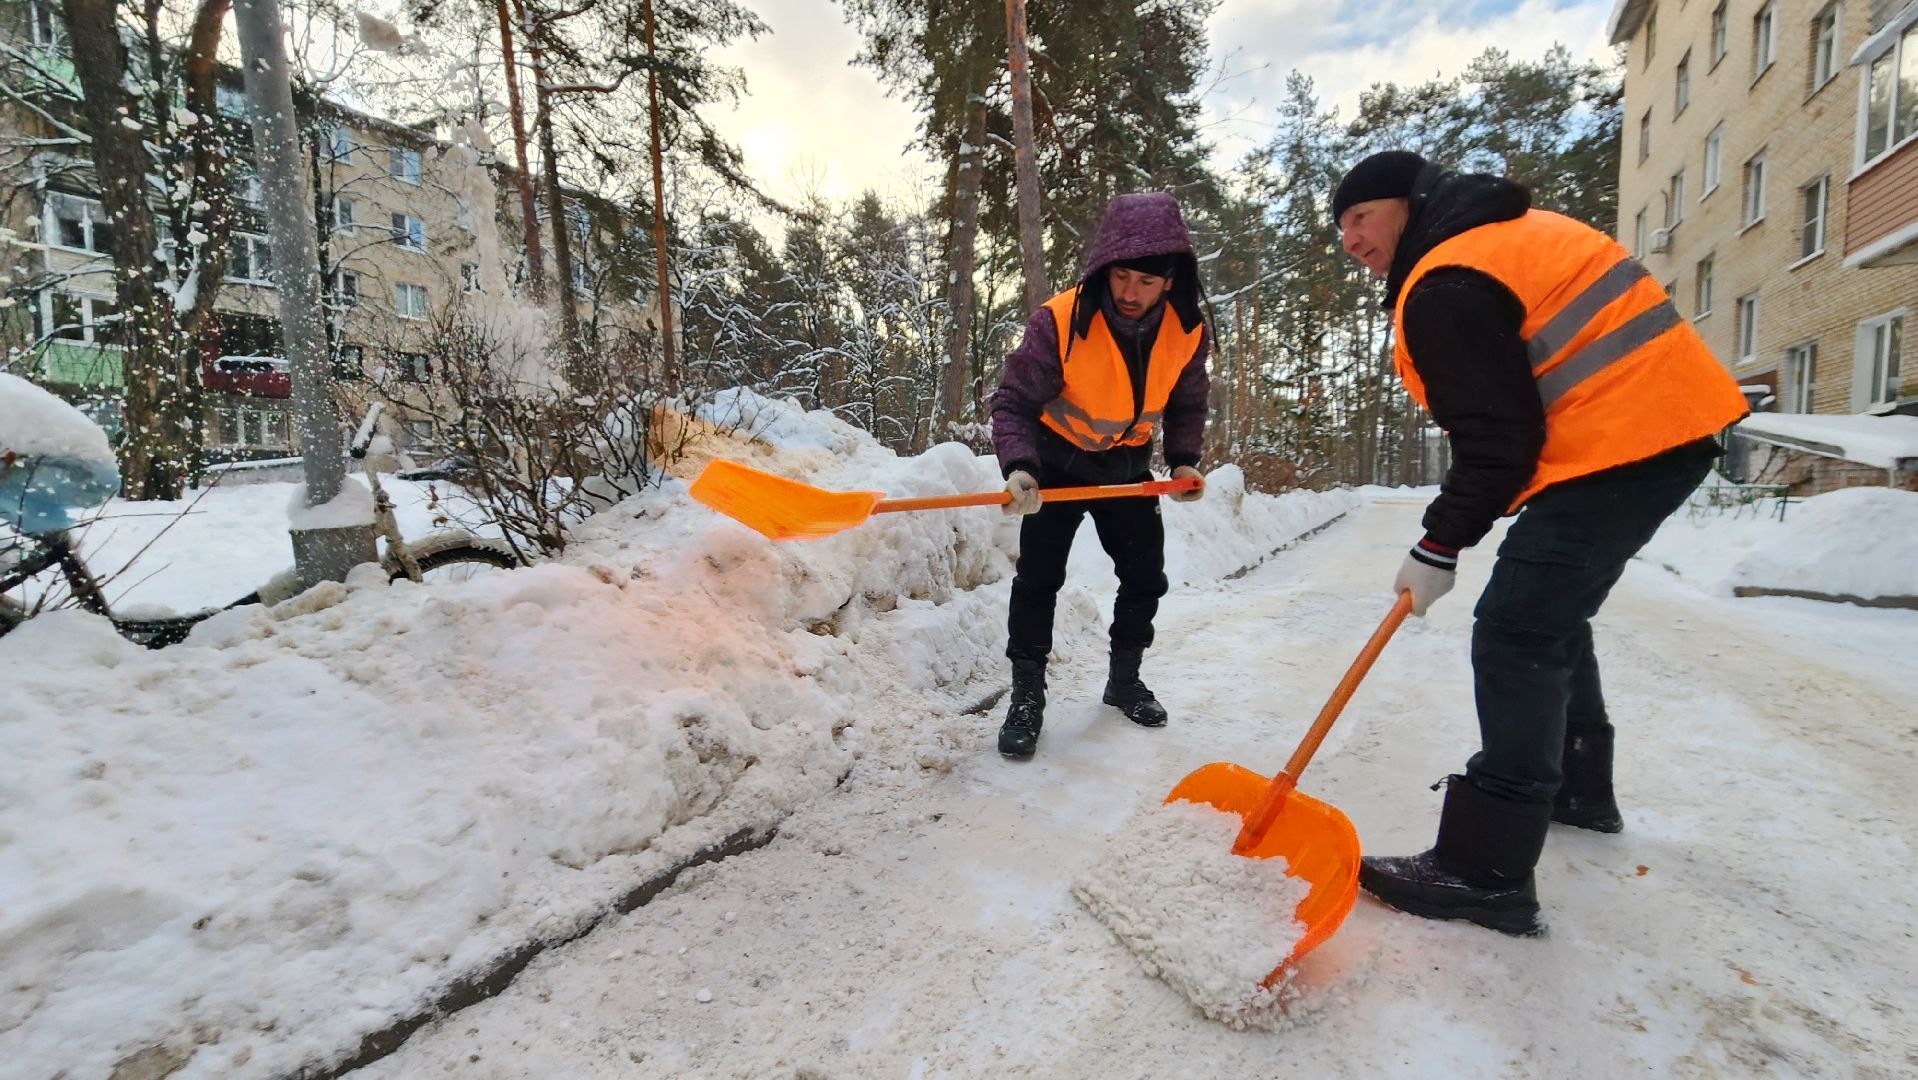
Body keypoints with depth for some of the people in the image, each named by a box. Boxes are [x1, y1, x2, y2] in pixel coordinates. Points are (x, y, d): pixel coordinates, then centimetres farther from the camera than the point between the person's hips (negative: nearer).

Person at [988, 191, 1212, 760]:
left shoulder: (1188, 334, -15)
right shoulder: (1059, 321, -28)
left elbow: (1186, 406, 3)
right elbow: (1013, 403, -26)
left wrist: (1184, 459, -11)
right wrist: (1019, 466, -41)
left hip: (1128, 468, 4)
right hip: (1059, 462, -4)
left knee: (1146, 575, 7)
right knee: (1038, 578, -8)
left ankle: (1124, 679, 28)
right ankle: (1027, 695, 6)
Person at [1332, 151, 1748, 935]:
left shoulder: (1444, 287, -14)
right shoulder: (1505, 233, 19)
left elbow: (1496, 436, -19)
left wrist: (1441, 546, -10)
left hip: (1621, 446, -11)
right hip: (1668, 425, 11)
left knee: (1516, 634, -14)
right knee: (1552, 614, 21)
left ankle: (1487, 869, -13)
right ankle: (1576, 785, 35)